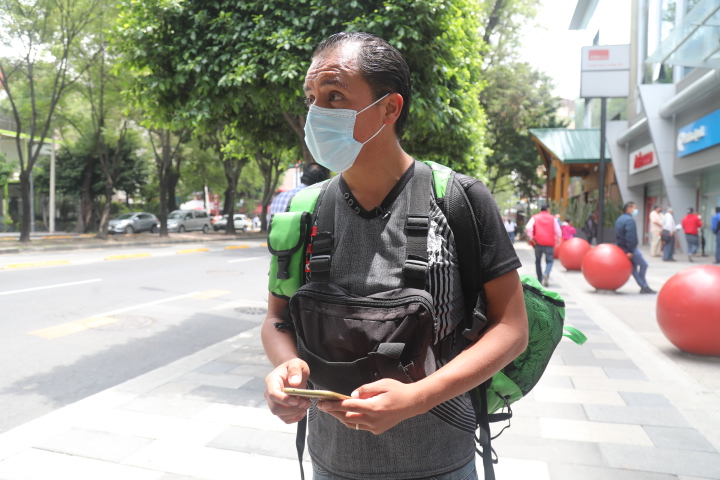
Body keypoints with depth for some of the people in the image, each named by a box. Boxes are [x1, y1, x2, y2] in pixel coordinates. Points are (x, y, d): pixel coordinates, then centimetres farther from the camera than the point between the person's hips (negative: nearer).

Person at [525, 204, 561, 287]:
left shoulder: (535, 217, 8)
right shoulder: (553, 218, 10)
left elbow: (528, 228, -8)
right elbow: (558, 231, 3)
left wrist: (531, 238, -2)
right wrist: (557, 240, 15)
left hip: (538, 243, 1)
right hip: (549, 243, -1)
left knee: (538, 261, 15)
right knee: (549, 261, 5)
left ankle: (540, 279, 15)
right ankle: (546, 274, -24)